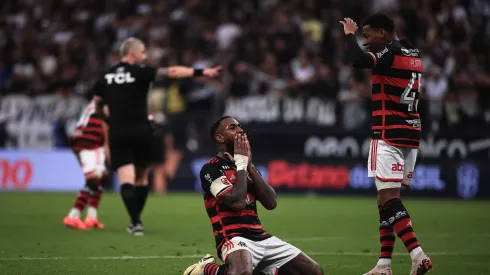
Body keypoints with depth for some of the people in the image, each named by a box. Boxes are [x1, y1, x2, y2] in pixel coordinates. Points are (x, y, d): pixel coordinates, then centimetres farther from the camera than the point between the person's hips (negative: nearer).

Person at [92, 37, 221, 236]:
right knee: (142, 178, 17)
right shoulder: (140, 72, -5)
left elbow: (96, 102, 16)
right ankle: (136, 221, 23)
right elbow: (173, 72, -11)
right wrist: (202, 72, -14)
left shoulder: (106, 77, 7)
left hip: (117, 133, 1)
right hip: (140, 131, -1)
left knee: (126, 180, -5)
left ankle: (135, 221, -20)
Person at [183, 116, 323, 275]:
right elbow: (237, 203, -19)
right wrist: (241, 165, -7)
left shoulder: (246, 167, 19)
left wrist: (249, 165, 3)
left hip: (262, 237, 8)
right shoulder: (211, 169, -4)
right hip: (235, 238, -8)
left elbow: (271, 203, 6)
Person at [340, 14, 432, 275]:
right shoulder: (414, 54, 14)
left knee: (389, 199, -12)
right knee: (387, 199, 11)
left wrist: (350, 34, -10)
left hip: (389, 134, -9)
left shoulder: (389, 51, -11)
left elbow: (359, 60, -28)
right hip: (410, 134, 9)